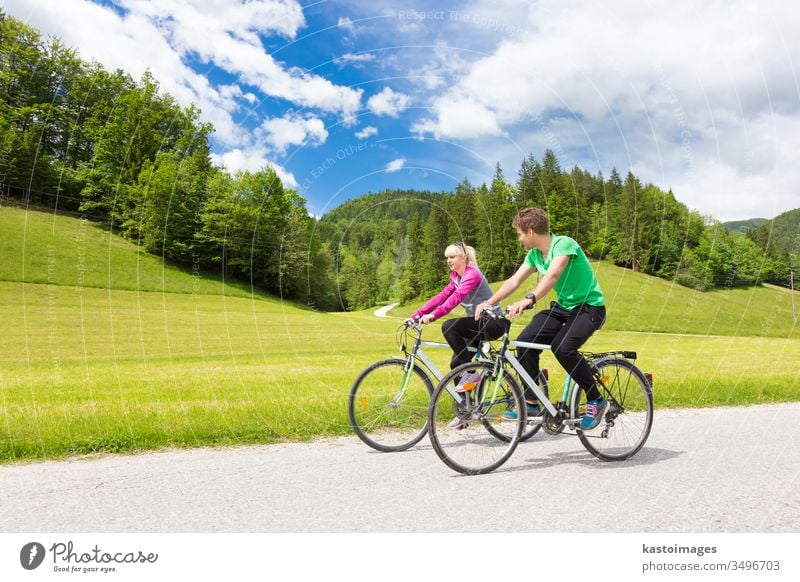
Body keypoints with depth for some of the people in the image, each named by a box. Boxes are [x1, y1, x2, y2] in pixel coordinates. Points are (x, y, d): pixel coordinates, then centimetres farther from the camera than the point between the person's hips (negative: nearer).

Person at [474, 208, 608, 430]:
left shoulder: (564, 244, -20)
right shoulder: (534, 254, 4)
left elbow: (553, 275, -37)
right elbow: (514, 281, 4)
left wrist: (529, 299, -51)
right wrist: (488, 302, -7)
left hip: (589, 306, -7)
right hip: (563, 307, 7)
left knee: (562, 347, -31)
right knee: (525, 341, -12)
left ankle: (596, 400, -9)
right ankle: (531, 403, -1)